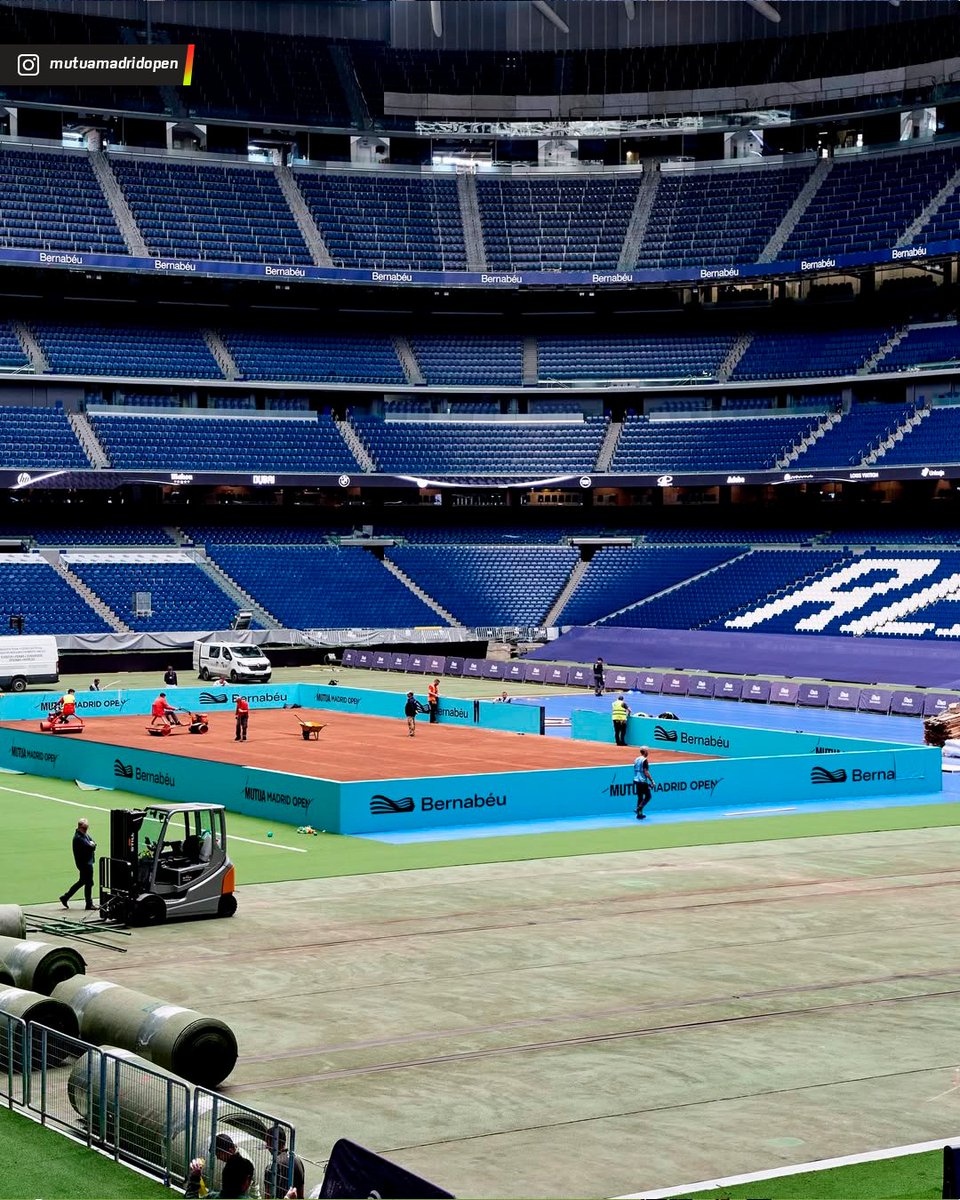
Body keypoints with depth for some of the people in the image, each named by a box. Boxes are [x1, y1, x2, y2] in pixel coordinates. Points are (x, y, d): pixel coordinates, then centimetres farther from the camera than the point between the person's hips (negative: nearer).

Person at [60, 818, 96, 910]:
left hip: (88, 862, 10)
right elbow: (89, 847, -25)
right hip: (84, 863, -10)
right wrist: (92, 845, -4)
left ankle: (65, 898, 25)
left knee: (82, 881, 18)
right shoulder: (78, 838, -19)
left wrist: (91, 844, -10)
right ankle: (89, 904, 8)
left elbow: (93, 844, 11)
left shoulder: (85, 835, 12)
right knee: (89, 883, -2)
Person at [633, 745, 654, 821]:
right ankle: (639, 808, -14)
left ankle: (639, 814, 12)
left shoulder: (636, 759, 11)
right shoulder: (645, 760, -13)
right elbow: (646, 772, -18)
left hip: (636, 781, 8)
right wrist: (652, 780, -12)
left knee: (640, 797, 12)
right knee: (648, 796, 2)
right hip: (643, 781, -8)